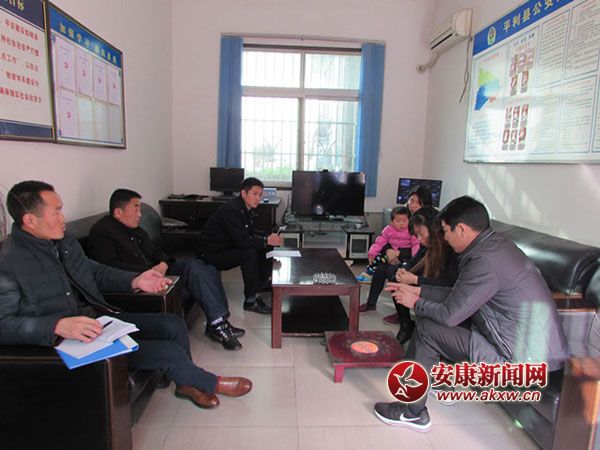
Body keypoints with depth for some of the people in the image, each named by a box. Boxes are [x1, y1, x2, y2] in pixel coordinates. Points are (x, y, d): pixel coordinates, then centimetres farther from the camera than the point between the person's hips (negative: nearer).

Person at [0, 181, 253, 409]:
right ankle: (212, 384, 15)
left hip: (103, 318, 8)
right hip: (73, 342, -8)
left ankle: (187, 384, 24)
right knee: (169, 351, -14)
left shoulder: (63, 240, 5)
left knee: (173, 324, 0)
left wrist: (134, 281, 0)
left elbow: (94, 270, 16)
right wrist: (58, 325, -37)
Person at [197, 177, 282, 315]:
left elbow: (250, 233, 11)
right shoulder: (231, 210, -26)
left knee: (265, 248, 3)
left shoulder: (247, 209, 5)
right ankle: (250, 301, -21)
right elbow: (242, 240, -33)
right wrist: (266, 241, -26)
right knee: (250, 253, -30)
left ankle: (261, 285, 12)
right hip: (212, 253, -10)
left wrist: (268, 238, -6)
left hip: (229, 248, 10)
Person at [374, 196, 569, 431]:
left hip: (523, 358, -9)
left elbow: (449, 315, -20)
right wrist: (418, 290, 11)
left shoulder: (485, 260, -25)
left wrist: (416, 303, -2)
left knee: (426, 330, -9)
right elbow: (458, 295, 11)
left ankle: (412, 412, 5)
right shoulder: (496, 242, 5)